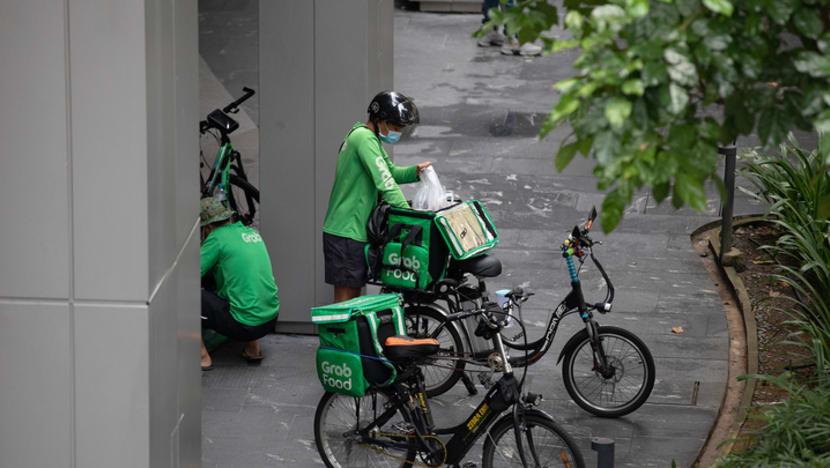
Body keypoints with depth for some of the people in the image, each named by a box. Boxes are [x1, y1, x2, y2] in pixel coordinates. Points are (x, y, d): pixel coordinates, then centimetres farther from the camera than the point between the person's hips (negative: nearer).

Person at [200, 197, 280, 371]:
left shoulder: (217, 238, -10)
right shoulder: (252, 233, 12)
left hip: (244, 326, -8)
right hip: (271, 319, 8)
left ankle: (203, 357, 3)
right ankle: (253, 346, 25)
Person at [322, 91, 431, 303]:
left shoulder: (370, 139, 16)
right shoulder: (364, 138, -17)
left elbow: (390, 171, 21)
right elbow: (384, 182, -23)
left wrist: (415, 171, 1)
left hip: (356, 230, 10)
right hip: (346, 232, -10)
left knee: (354, 294, 12)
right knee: (345, 297, -9)